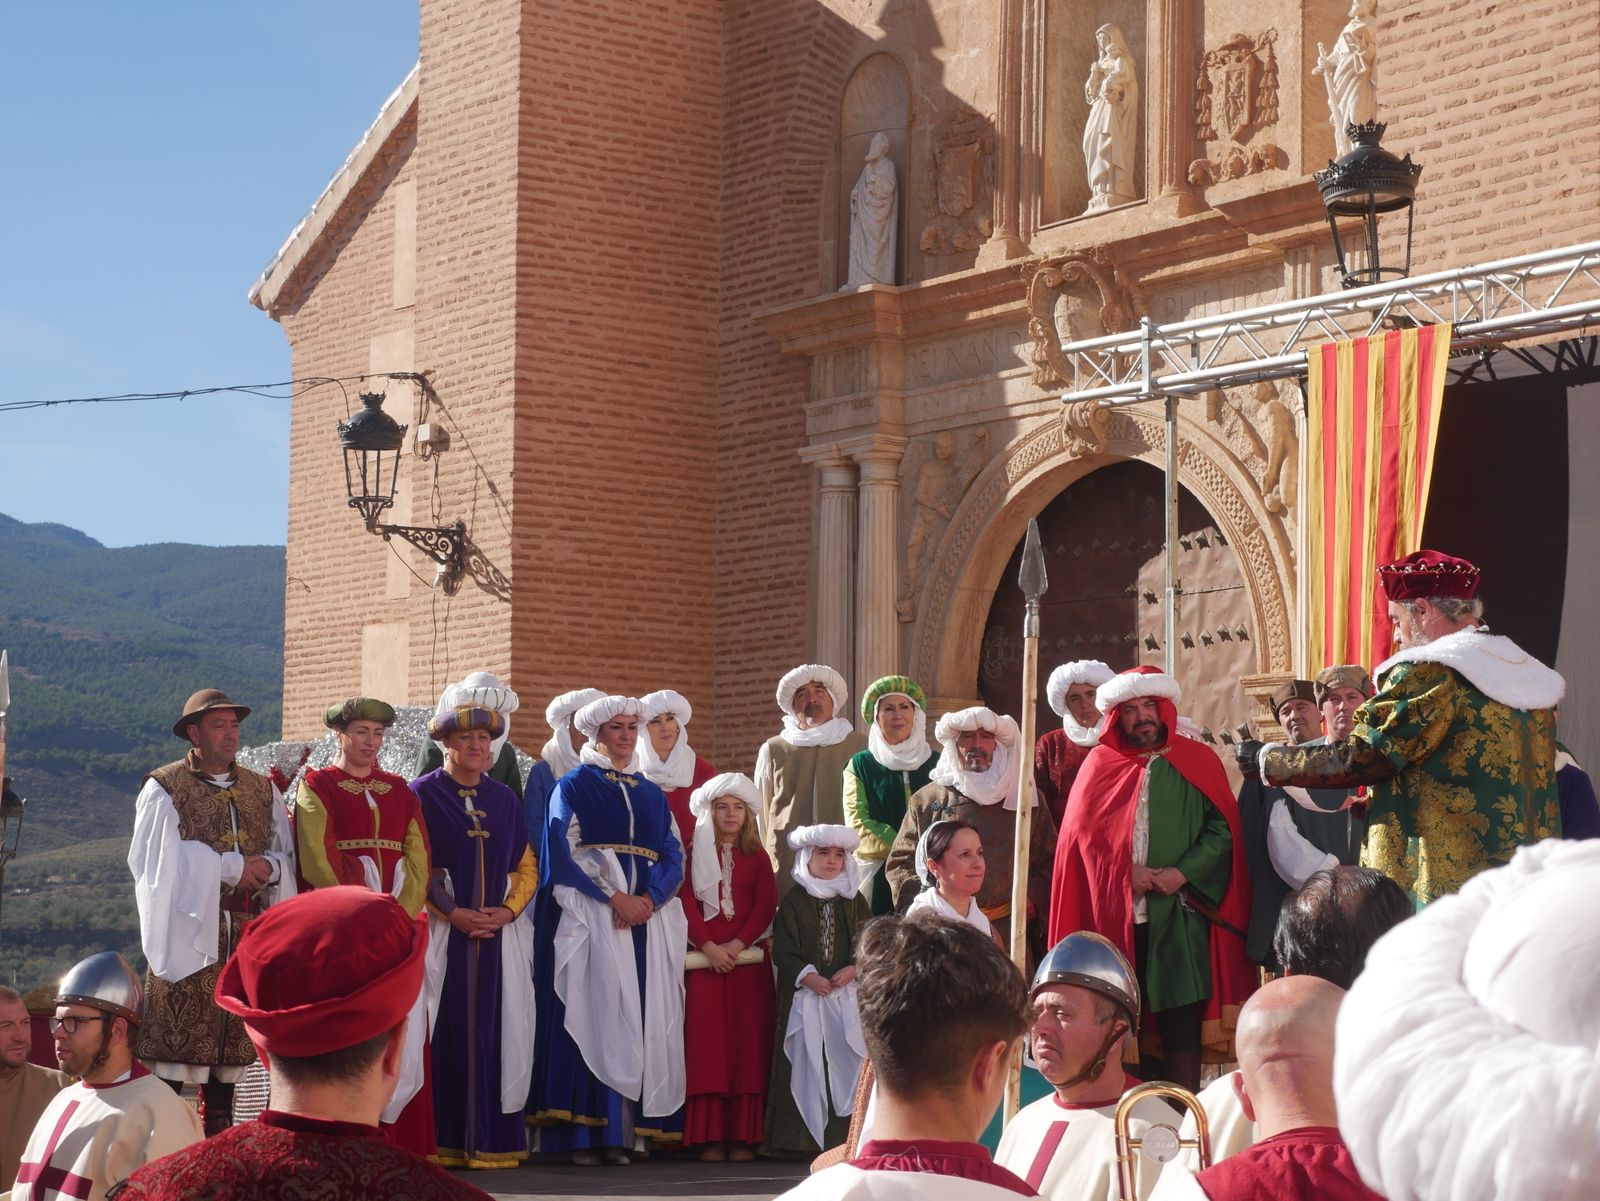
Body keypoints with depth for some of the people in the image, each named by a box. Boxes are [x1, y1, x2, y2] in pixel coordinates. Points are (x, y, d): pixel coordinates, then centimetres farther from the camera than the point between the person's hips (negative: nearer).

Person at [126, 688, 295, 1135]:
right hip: (187, 928, -4)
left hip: (243, 942, 5)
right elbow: (157, 859, -13)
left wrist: (268, 868, -14)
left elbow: (287, 858, 10)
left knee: (231, 1043, 7)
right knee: (175, 1050, -8)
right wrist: (232, 866, -14)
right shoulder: (164, 789, -1)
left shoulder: (262, 790, 14)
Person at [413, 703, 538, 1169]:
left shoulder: (505, 799, 15)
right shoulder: (423, 794, 2)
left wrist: (508, 910, -3)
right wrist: (453, 913, -13)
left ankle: (491, 1138, 2)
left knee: (495, 1031, 0)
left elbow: (526, 867, 15)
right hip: (441, 934, -4)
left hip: (499, 934, 4)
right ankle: (442, 1140, -4)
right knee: (445, 1031, -7)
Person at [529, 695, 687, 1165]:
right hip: (588, 916, -4)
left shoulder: (652, 795, 19)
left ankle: (621, 1133, -1)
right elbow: (562, 852, -6)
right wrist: (615, 898, -15)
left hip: (647, 919, 4)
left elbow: (673, 856, 10)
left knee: (639, 1020, -2)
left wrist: (649, 898, -10)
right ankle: (583, 1135, -11)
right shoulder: (574, 786, 5)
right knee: (592, 1016, -10)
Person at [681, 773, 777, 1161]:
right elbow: (688, 903, 0)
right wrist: (709, 948, -12)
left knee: (748, 1041, -4)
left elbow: (766, 906, 2)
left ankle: (744, 1136, -2)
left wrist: (735, 946, -10)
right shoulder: (694, 853, 8)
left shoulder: (757, 857, 11)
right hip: (704, 958, -1)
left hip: (748, 958, 1)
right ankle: (710, 1136, -5)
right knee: (707, 1041, -6)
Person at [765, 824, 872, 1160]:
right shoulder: (793, 902, 4)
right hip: (805, 994, -2)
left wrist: (853, 969, -11)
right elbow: (783, 949, -2)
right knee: (807, 1059, -4)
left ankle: (848, 1132, 1)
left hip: (847, 992, 2)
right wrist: (807, 975, -15)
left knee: (848, 1060, -3)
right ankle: (805, 1136, -1)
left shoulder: (854, 901, 10)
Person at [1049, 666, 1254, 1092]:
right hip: (1112, 912, 1)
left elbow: (1222, 830, 1)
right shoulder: (1100, 766, 13)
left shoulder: (1197, 763, 9)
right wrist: (1127, 871, -9)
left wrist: (1182, 872, -13)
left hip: (1179, 912, -1)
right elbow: (1081, 832, 5)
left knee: (1181, 1019, -5)